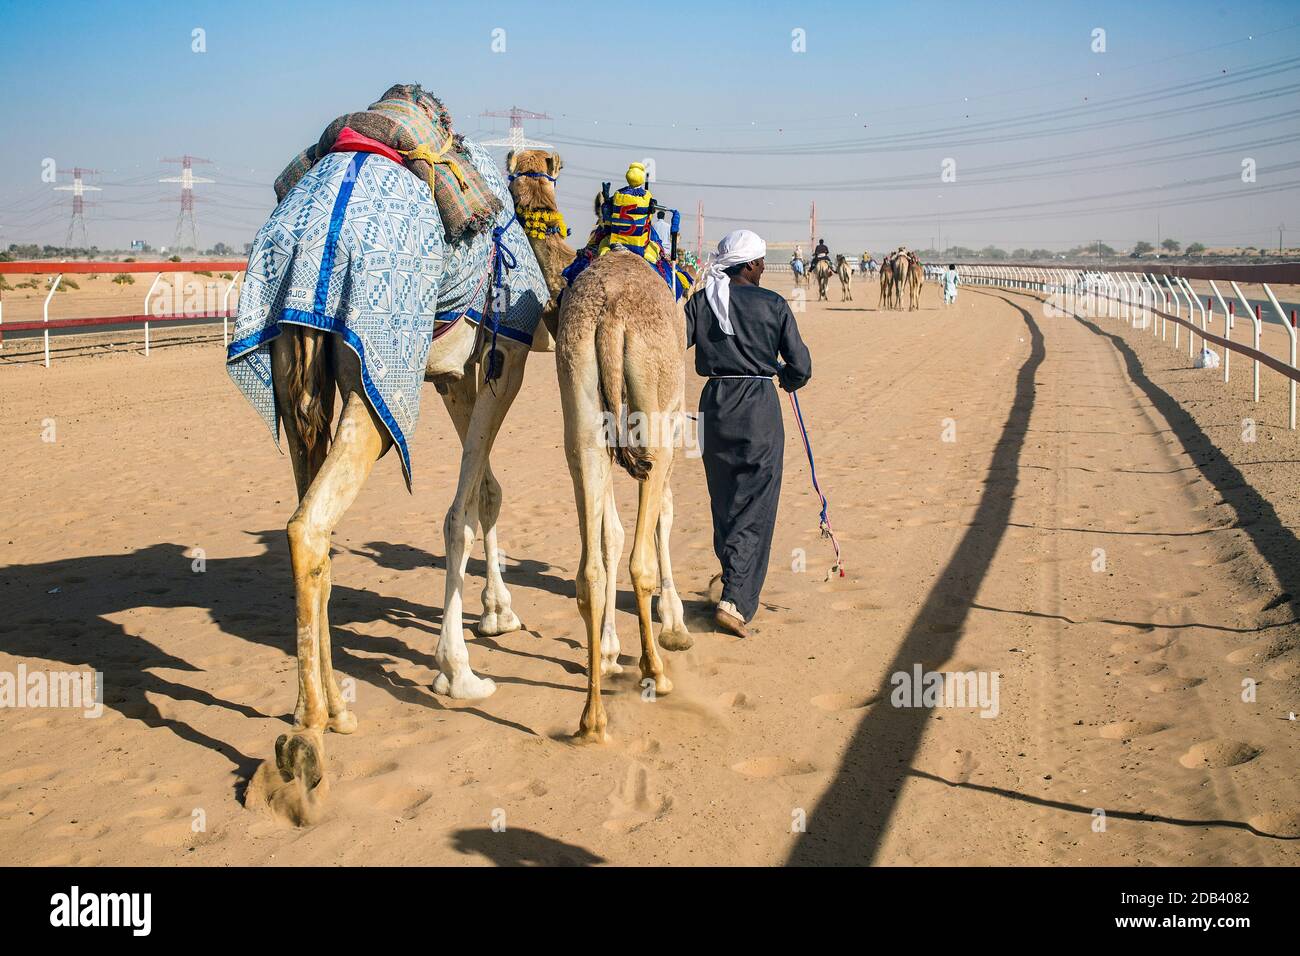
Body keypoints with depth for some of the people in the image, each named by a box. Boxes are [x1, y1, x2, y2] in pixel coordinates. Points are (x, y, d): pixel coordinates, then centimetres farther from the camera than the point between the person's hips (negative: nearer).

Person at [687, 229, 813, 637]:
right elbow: (801, 366, -2)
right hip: (759, 406, -3)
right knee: (754, 508, 0)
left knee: (723, 502, 17)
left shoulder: (702, 302, 2)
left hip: (715, 404, 3)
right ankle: (735, 601, -10)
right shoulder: (773, 305, -3)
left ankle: (733, 581, 31)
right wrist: (786, 378, 21)